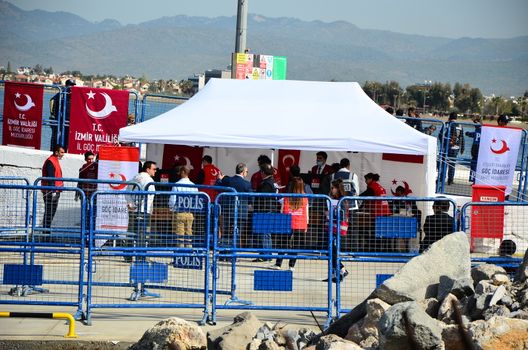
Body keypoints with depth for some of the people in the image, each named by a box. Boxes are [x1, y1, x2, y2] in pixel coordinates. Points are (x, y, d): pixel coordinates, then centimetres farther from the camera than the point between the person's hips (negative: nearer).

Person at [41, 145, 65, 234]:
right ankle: (46, 232, -9)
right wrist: (53, 191, -25)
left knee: (52, 213, 14)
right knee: (49, 213, -9)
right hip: (50, 192, -11)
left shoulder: (56, 161, 19)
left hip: (55, 191, 11)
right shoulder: (50, 162, -14)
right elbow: (50, 177, -21)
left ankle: (47, 232, 19)